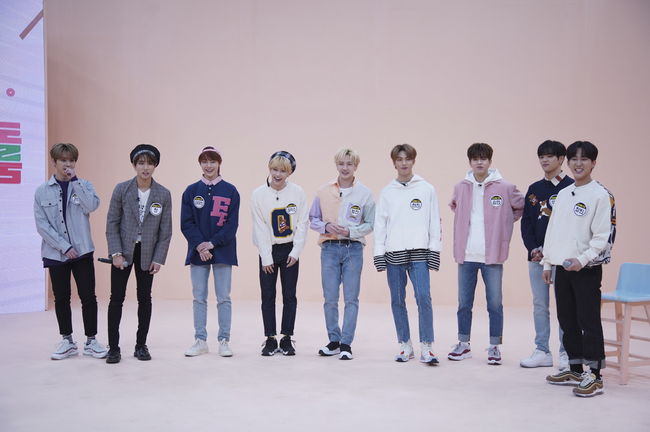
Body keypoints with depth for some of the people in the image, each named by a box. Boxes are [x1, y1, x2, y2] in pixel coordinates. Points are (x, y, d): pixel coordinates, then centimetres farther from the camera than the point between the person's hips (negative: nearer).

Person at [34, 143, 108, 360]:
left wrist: (74, 181, -15)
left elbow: (92, 206, -17)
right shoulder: (42, 191, 2)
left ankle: (91, 341, 12)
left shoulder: (84, 185, 3)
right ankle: (67, 341, 21)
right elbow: (42, 225, -4)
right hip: (55, 253, 1)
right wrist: (64, 246, -11)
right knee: (61, 298, 9)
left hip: (82, 251, 0)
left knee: (88, 296, 0)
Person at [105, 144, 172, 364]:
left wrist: (159, 259, -5)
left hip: (147, 253, 1)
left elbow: (165, 230, -1)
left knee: (145, 298, 6)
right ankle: (113, 347, 5)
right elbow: (112, 223, -3)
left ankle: (141, 346, 17)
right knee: (117, 298, -2)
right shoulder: (122, 189, -6)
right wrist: (116, 253, -10)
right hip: (123, 251, -1)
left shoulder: (163, 194, -4)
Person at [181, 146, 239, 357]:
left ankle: (224, 341, 10)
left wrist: (212, 243, -13)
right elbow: (186, 223, 1)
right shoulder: (191, 191, 5)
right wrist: (200, 245, -12)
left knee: (223, 298, 2)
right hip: (197, 251, 2)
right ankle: (200, 341, 13)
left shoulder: (230, 191, 1)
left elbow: (232, 223, -3)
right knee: (199, 298, 5)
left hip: (222, 251, -1)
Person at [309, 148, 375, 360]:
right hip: (329, 249, 2)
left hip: (353, 249, -1)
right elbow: (313, 220, 11)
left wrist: (350, 231, -12)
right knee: (330, 298, 4)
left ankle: (346, 343, 5)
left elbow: (370, 224, 3)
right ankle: (334, 340, 17)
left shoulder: (364, 193, 2)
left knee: (351, 299, -1)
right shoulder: (323, 191, 6)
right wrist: (326, 226, -9)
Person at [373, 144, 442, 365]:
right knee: (397, 301, 5)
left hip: (419, 254, -2)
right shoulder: (387, 192, 9)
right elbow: (380, 224, 8)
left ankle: (426, 347, -7)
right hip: (393, 254, 2)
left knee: (423, 297, -13)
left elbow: (435, 222, 6)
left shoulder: (427, 189, 6)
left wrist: (434, 250, -1)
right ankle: (405, 345, 16)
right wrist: (378, 254, 2)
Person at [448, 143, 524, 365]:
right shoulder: (460, 188, 6)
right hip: (466, 256, 2)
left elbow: (521, 206, 10)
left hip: (492, 256, -2)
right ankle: (463, 345, 20)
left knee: (495, 304, 2)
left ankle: (494, 347, 14)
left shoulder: (504, 188, -2)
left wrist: (503, 223, 4)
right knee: (464, 303, 9)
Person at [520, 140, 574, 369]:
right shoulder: (534, 189, 13)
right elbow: (526, 222, 11)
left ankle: (566, 354, 8)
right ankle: (542, 352, 16)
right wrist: (533, 248, -3)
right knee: (539, 305, 9)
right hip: (536, 256, 5)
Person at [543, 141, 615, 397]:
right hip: (561, 267, 7)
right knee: (567, 321, 13)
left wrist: (582, 260, -22)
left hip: (586, 269, -7)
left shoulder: (601, 195, -7)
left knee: (589, 322, -5)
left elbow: (604, 236, -13)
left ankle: (594, 376, 1)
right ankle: (575, 370, 25)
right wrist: (547, 263, 15)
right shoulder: (563, 194, 14)